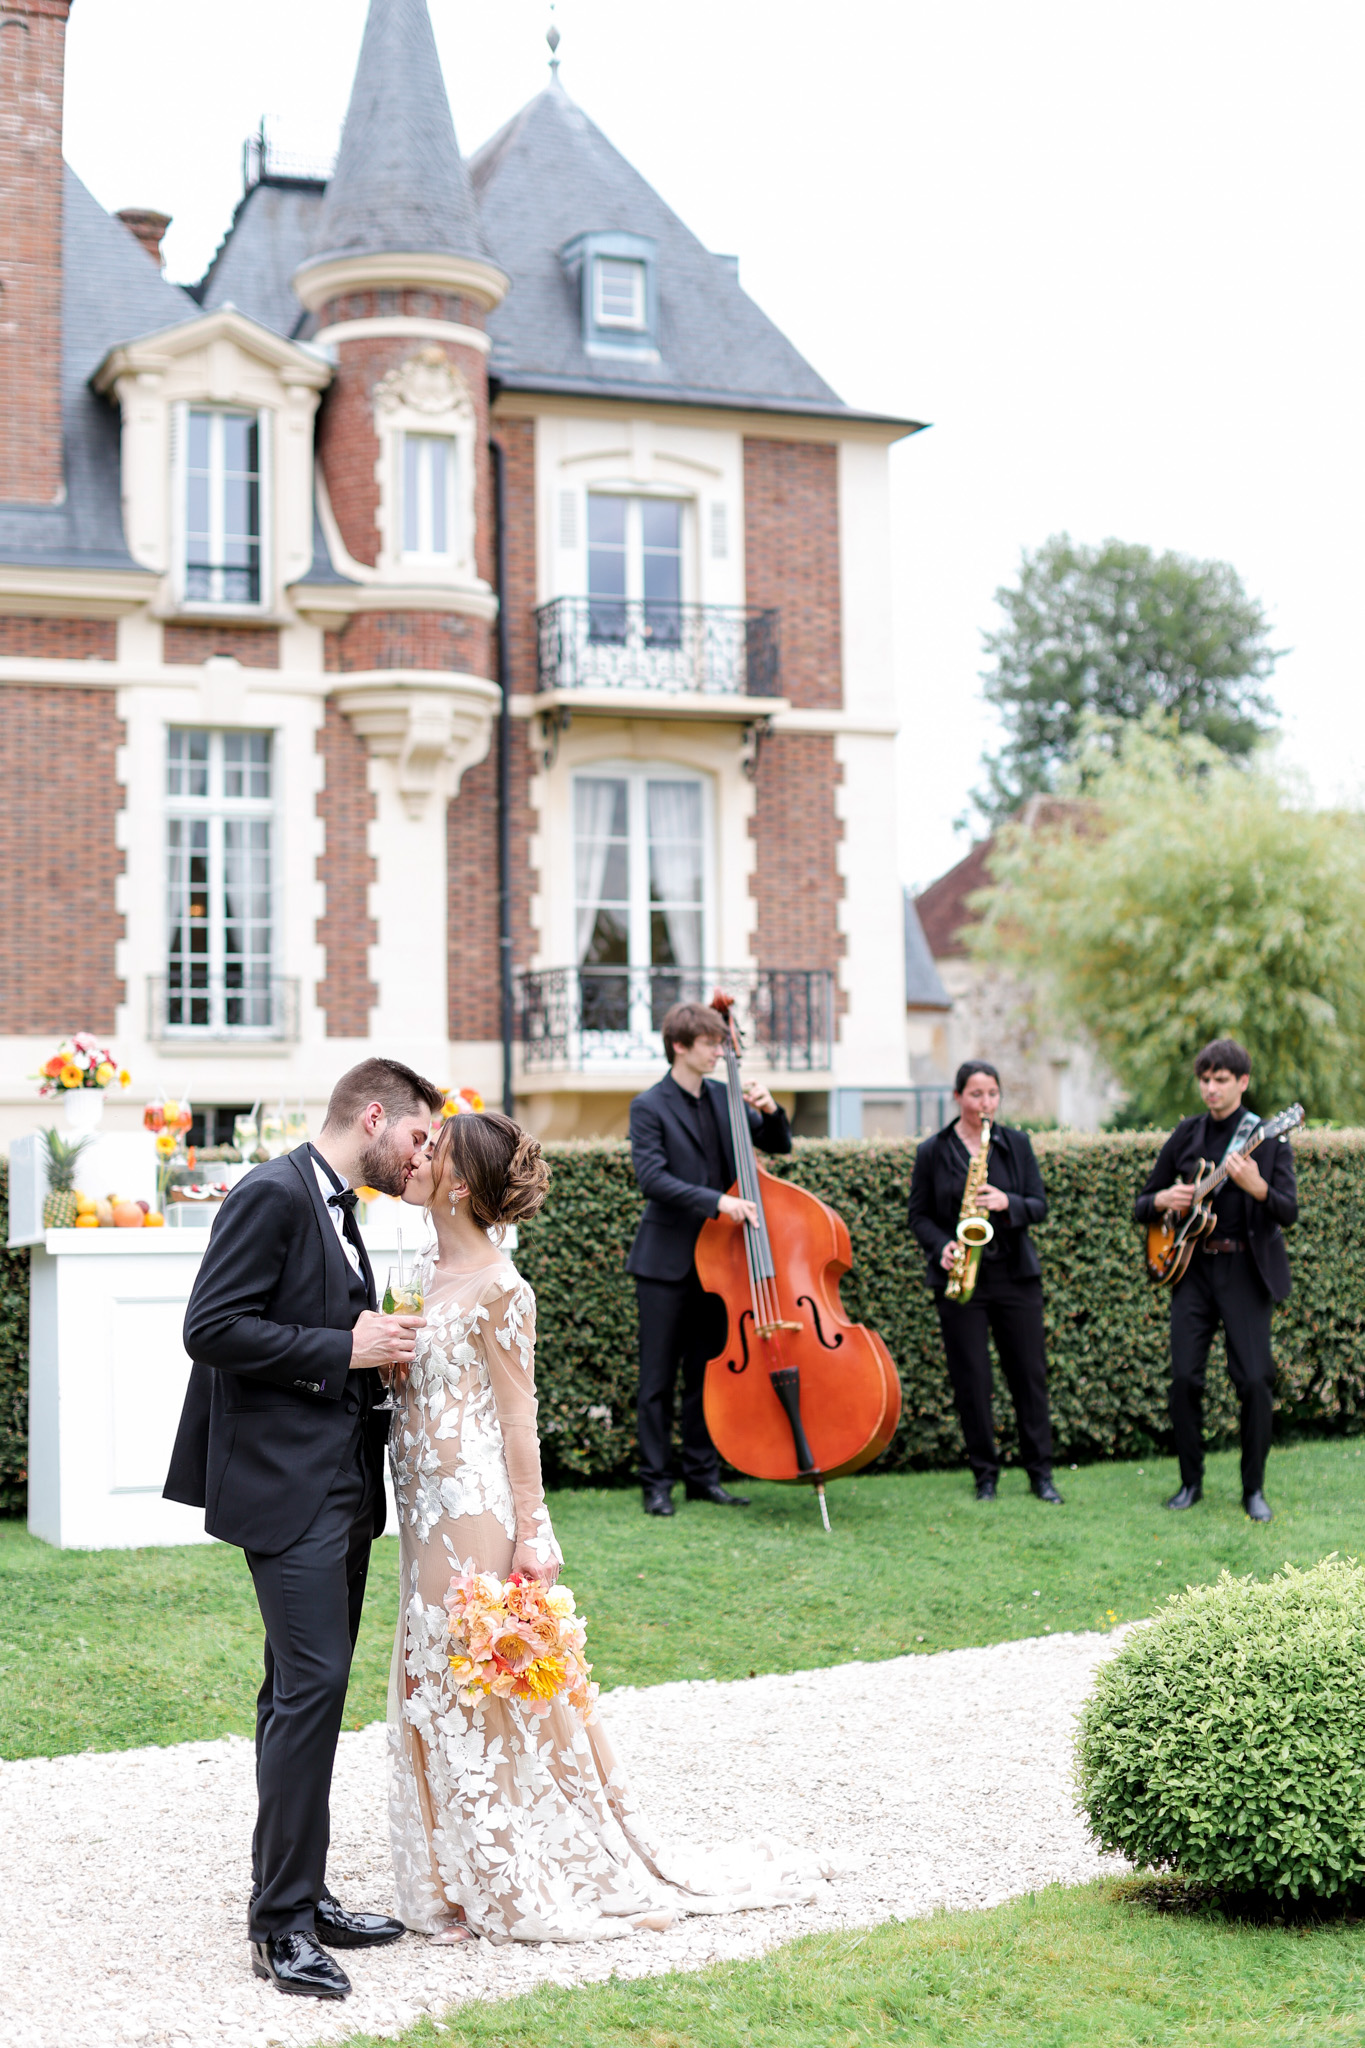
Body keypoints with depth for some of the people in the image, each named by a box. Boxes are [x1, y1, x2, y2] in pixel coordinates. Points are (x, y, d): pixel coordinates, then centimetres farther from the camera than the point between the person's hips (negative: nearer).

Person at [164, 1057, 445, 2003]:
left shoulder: (338, 1212, 17)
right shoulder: (273, 1194, -12)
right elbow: (212, 1328, -20)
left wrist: (378, 1352, 6)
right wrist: (346, 1349, -17)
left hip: (342, 1487, 10)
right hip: (288, 1486, -10)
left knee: (304, 1691, 14)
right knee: (312, 1686, -12)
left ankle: (300, 1897, 21)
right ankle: (282, 1924, -6)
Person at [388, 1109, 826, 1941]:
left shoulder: (497, 1287, -13)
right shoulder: (427, 1274, 10)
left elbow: (518, 1418, -13)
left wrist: (530, 1534, -14)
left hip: (479, 1511, -8)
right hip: (430, 1512, 8)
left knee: (491, 1686, 1)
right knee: (436, 1688, 12)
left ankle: (527, 1884, 15)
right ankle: (470, 1879, 24)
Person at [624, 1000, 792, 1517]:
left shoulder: (724, 1098, 9)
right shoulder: (649, 1107, -8)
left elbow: (778, 1146, 14)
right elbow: (652, 1177, -19)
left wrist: (770, 1111, -7)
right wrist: (716, 1201, -27)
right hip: (666, 1261, -5)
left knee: (705, 1373, 11)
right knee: (658, 1378, 1)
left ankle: (702, 1475, 18)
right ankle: (656, 1482, 7)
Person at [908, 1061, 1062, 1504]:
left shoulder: (1016, 1144, 7)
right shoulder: (932, 1152, 3)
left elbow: (1039, 1205, 5)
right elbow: (919, 1215, 6)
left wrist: (1007, 1204, -15)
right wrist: (941, 1247, -12)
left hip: (1015, 1273, 1)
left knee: (1029, 1372, 2)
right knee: (970, 1378, 0)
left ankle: (1040, 1472, 11)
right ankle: (985, 1474, 11)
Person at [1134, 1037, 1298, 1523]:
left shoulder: (1268, 1138, 0)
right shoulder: (1185, 1136, 9)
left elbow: (1289, 1213, -8)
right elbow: (1141, 1206, 15)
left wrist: (1256, 1187, -27)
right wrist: (1162, 1200, -8)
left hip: (1245, 1269, -3)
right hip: (1191, 1265, 3)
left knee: (1254, 1379, -8)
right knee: (1183, 1378, -4)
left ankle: (1254, 1488, 7)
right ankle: (1191, 1482, 12)